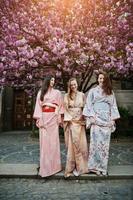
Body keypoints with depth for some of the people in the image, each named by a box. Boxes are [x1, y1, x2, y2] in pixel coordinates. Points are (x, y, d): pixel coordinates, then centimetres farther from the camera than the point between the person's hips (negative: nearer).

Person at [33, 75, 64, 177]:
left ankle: (54, 165, 9)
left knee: (53, 140, -1)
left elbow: (60, 105, 7)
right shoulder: (41, 92, 11)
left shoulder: (57, 92, 11)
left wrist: (59, 118, -3)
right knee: (44, 141, -1)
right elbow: (39, 106, 4)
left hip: (53, 118, 0)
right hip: (44, 118, 0)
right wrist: (39, 119, -6)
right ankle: (45, 166, 9)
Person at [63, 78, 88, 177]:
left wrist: (85, 119, -2)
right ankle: (73, 165, 11)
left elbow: (85, 107, 7)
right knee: (73, 143, -2)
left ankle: (80, 165, 16)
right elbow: (66, 109, 3)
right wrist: (69, 119, -7)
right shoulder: (67, 96, 7)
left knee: (80, 142, 2)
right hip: (71, 121, -1)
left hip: (80, 121, 1)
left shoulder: (81, 95, 8)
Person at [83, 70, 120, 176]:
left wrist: (113, 119, 3)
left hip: (107, 120, 2)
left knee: (105, 143, 3)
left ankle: (103, 166, 13)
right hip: (96, 119, -2)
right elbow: (89, 104, 2)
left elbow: (113, 106, 12)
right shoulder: (93, 91, 7)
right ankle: (95, 165, 6)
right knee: (96, 141, -5)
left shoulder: (110, 92, 14)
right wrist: (92, 116, -8)